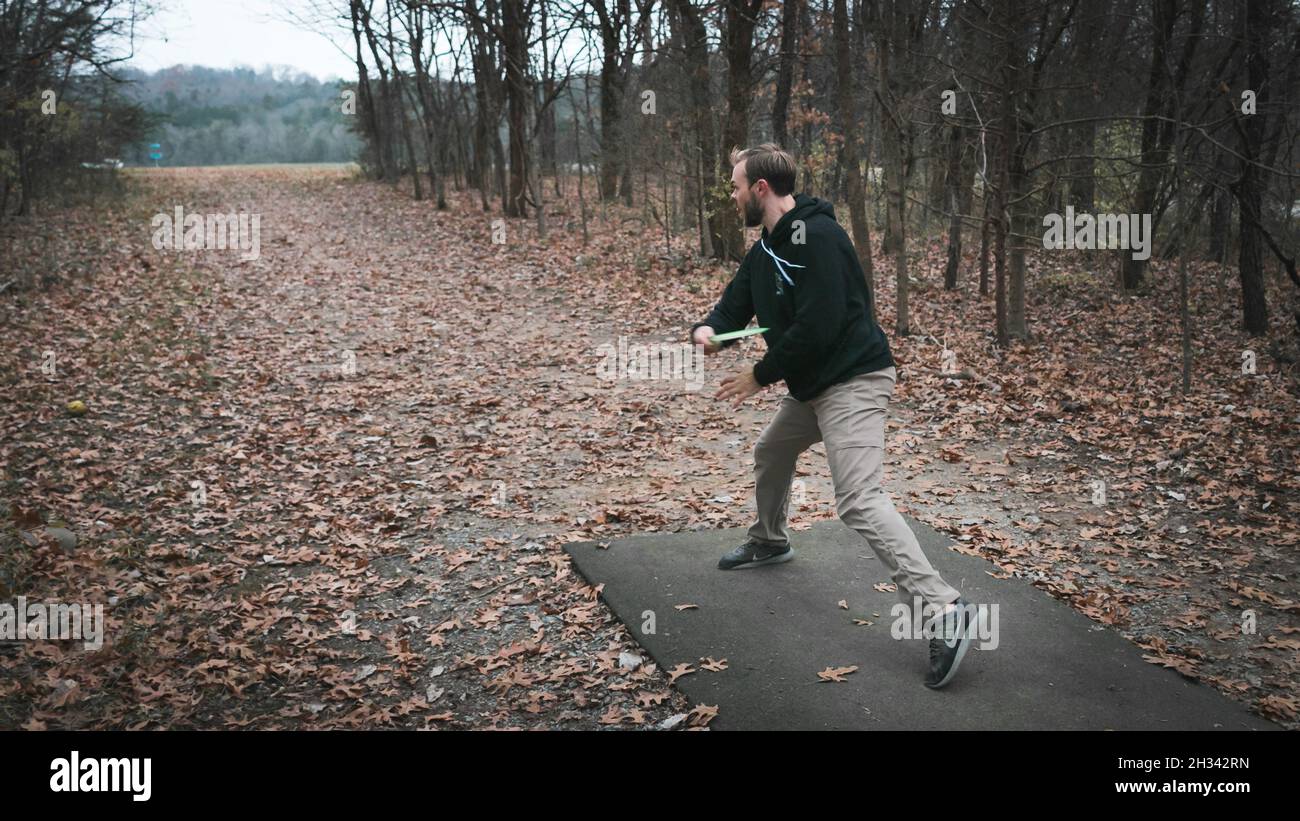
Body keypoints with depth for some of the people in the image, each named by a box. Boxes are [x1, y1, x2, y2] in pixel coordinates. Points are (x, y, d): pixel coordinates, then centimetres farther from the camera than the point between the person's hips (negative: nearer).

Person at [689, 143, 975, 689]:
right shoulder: (765, 250, 11)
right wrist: (708, 329, -11)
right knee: (771, 455, 27)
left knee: (857, 499, -23)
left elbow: (818, 326, -27)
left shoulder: (816, 236, -20)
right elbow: (735, 303, 14)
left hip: (853, 379, -10)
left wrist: (761, 375, -15)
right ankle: (769, 542, 53)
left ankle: (942, 609, -24)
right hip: (810, 383, 10)